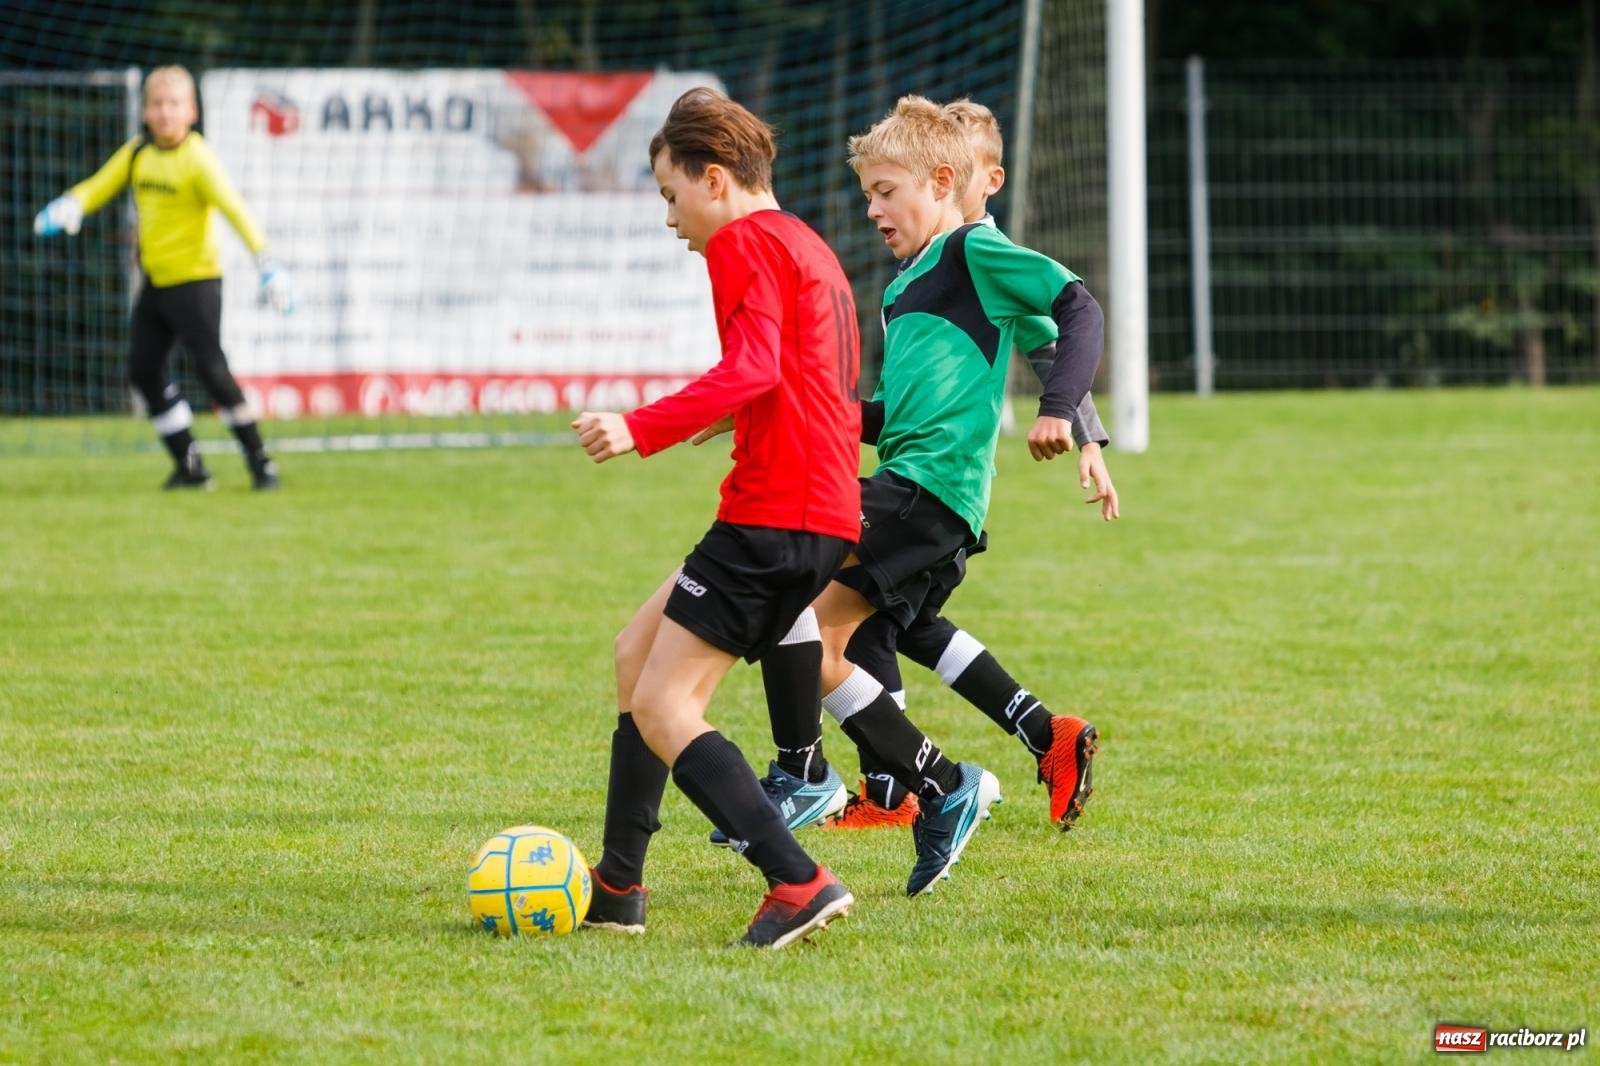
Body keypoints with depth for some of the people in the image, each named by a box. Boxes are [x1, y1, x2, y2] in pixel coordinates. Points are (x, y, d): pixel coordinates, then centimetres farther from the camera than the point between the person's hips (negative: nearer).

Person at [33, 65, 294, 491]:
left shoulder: (198, 159, -16)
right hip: (155, 281, 8)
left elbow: (233, 208, -24)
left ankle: (259, 461, -4)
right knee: (145, 371, 7)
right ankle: (189, 466, 15)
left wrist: (265, 261, -35)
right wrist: (69, 206, -13)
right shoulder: (138, 152, 5)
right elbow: (102, 185, 10)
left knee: (211, 368, -13)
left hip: (195, 278, -8)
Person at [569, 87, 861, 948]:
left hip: (771, 515, -10)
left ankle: (797, 883, -22)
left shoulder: (745, 243, -8)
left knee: (662, 710, -10)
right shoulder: (805, 247, 22)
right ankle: (617, 887, 21)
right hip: (827, 514, 10)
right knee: (638, 652, 19)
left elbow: (753, 367, -23)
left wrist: (642, 428, -28)